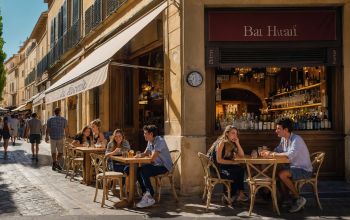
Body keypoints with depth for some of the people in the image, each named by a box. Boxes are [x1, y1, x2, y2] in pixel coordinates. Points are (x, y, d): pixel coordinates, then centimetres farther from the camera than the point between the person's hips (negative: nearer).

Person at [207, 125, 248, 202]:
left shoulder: (231, 144, 10)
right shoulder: (221, 143, -14)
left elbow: (242, 155, 4)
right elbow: (218, 160, -19)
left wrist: (237, 143, -5)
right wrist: (232, 162, -17)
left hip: (223, 166, 8)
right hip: (216, 168, -8)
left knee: (241, 170, -12)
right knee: (238, 171, -16)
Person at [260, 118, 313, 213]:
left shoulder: (296, 139, -22)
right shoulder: (284, 139, 6)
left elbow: (291, 154, -37)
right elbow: (277, 150, 14)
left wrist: (275, 154, -24)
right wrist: (268, 152, -8)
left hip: (304, 170, -9)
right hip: (294, 167, 9)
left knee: (281, 174, -26)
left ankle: (298, 198, -12)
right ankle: (285, 198, 8)